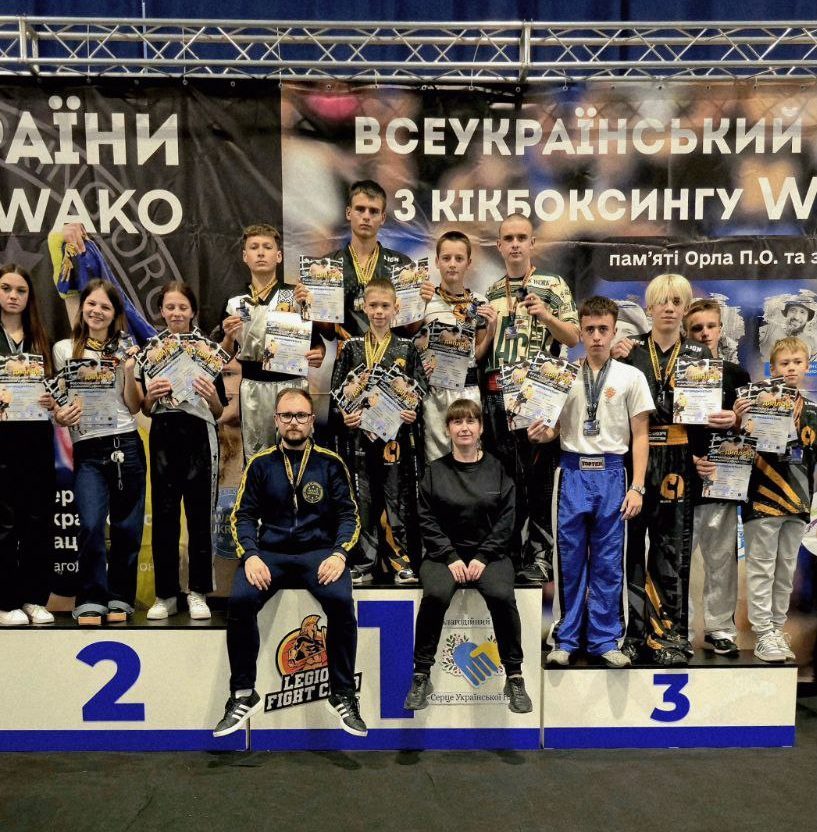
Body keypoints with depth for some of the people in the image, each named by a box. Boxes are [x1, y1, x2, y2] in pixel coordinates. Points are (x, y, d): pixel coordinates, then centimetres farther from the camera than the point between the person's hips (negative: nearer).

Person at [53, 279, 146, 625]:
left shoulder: (123, 351, 12)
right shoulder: (64, 349, 9)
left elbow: (134, 406, 7)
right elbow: (59, 399, 11)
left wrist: (128, 371, -7)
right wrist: (62, 415, -11)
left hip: (126, 444, 1)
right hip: (88, 449, -1)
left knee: (127, 527, 3)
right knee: (91, 525, -14)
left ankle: (119, 599, 16)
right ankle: (91, 601, 1)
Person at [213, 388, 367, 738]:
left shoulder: (330, 463, 5)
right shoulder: (260, 464, 8)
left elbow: (348, 515, 5)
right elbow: (243, 515, 6)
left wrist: (338, 554, -13)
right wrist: (250, 556, -11)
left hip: (318, 550, -1)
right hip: (270, 551, 1)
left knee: (340, 601, -29)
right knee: (240, 600, -26)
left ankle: (343, 695, -9)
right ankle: (243, 695, -5)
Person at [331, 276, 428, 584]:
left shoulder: (407, 349, 5)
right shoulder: (351, 348, 7)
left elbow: (421, 392, 5)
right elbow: (336, 391, 6)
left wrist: (413, 412, -13)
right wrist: (344, 415, -11)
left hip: (396, 435, -1)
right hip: (360, 435, 1)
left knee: (397, 499, 4)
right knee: (363, 500, 6)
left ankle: (401, 560, 15)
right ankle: (364, 563, 16)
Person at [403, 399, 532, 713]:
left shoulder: (496, 469, 4)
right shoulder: (435, 471, 4)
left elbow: (506, 519, 0)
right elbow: (427, 519, -1)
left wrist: (482, 558, -11)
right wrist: (451, 558, -12)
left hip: (489, 553, 0)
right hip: (444, 553, 0)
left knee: (502, 596, -30)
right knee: (435, 595, -30)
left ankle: (514, 677, -10)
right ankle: (421, 676, -12)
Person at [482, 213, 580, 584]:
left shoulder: (552, 286, 3)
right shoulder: (489, 293, 16)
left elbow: (574, 338, 1)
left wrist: (547, 316, -15)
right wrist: (487, 327, -1)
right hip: (496, 394, 4)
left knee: (538, 477, -1)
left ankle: (538, 555, 9)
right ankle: (505, 552, 21)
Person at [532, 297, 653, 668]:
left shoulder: (631, 377, 3)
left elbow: (640, 437, 3)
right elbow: (557, 430, 10)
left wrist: (637, 487, -4)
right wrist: (542, 434, -13)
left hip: (611, 473, -1)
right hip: (572, 471, 1)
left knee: (608, 563, 7)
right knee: (569, 560, 7)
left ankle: (605, 640, 20)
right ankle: (566, 639, 19)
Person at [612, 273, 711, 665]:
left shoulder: (699, 354, 10)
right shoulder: (629, 348, 7)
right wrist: (612, 360, -9)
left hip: (677, 462, 1)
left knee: (671, 548, 4)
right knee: (630, 544, 1)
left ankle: (670, 634, 14)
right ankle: (633, 631, 13)